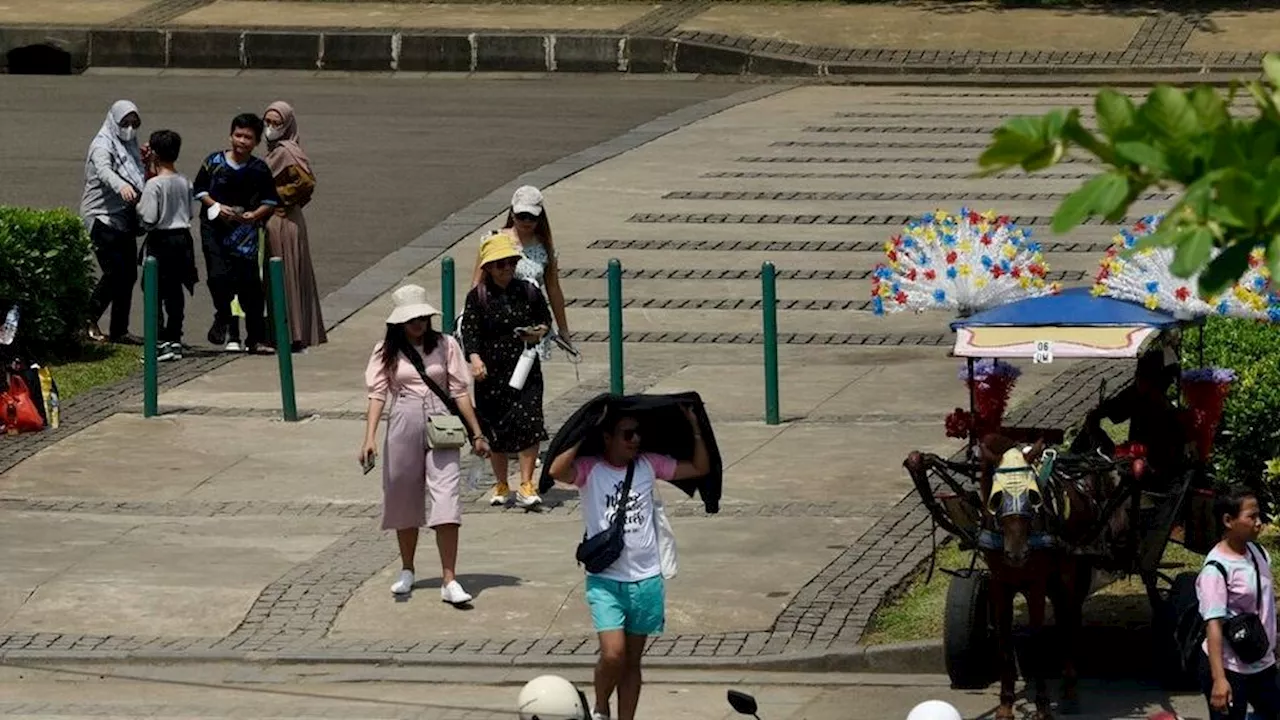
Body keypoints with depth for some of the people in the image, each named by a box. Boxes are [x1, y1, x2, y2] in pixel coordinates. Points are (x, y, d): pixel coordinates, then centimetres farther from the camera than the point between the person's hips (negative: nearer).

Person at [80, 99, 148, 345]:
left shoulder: (130, 146, 19)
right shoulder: (103, 145, -8)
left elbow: (140, 179, 27)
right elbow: (103, 170, -30)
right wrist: (121, 186, -49)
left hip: (124, 220, 9)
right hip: (103, 217, -9)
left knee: (128, 274, 7)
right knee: (115, 272, -17)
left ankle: (119, 331, 12)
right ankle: (89, 320, -9)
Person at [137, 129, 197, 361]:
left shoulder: (154, 184, -16)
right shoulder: (185, 182, 4)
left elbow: (148, 219, -17)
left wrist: (138, 209, 1)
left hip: (160, 240, -6)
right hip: (183, 238, 6)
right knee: (175, 292, 12)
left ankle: (161, 343, -6)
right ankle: (175, 340, 16)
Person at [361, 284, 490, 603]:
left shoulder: (445, 345, 4)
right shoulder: (388, 352, 4)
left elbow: (459, 391, 5)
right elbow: (377, 394, -3)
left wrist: (476, 433, 3)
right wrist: (370, 438, -14)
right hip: (404, 425, 1)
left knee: (447, 498, -12)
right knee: (404, 499, 12)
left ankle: (449, 580, -15)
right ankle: (407, 571, 31)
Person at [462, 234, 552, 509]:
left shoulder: (528, 292, 4)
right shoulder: (478, 297, -3)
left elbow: (545, 318, 17)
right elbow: (470, 331, -9)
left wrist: (540, 332, -5)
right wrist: (475, 359, -24)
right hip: (491, 372, -1)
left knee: (528, 422, -11)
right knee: (496, 429, 7)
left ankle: (526, 485, -5)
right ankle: (501, 485, 23)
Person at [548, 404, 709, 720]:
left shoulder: (648, 465, 5)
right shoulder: (590, 469, -7)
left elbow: (700, 468, 10)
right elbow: (556, 471, -27)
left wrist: (695, 427, 0)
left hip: (646, 579, 4)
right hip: (605, 579, -4)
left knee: (632, 660, 10)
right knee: (613, 654, -16)